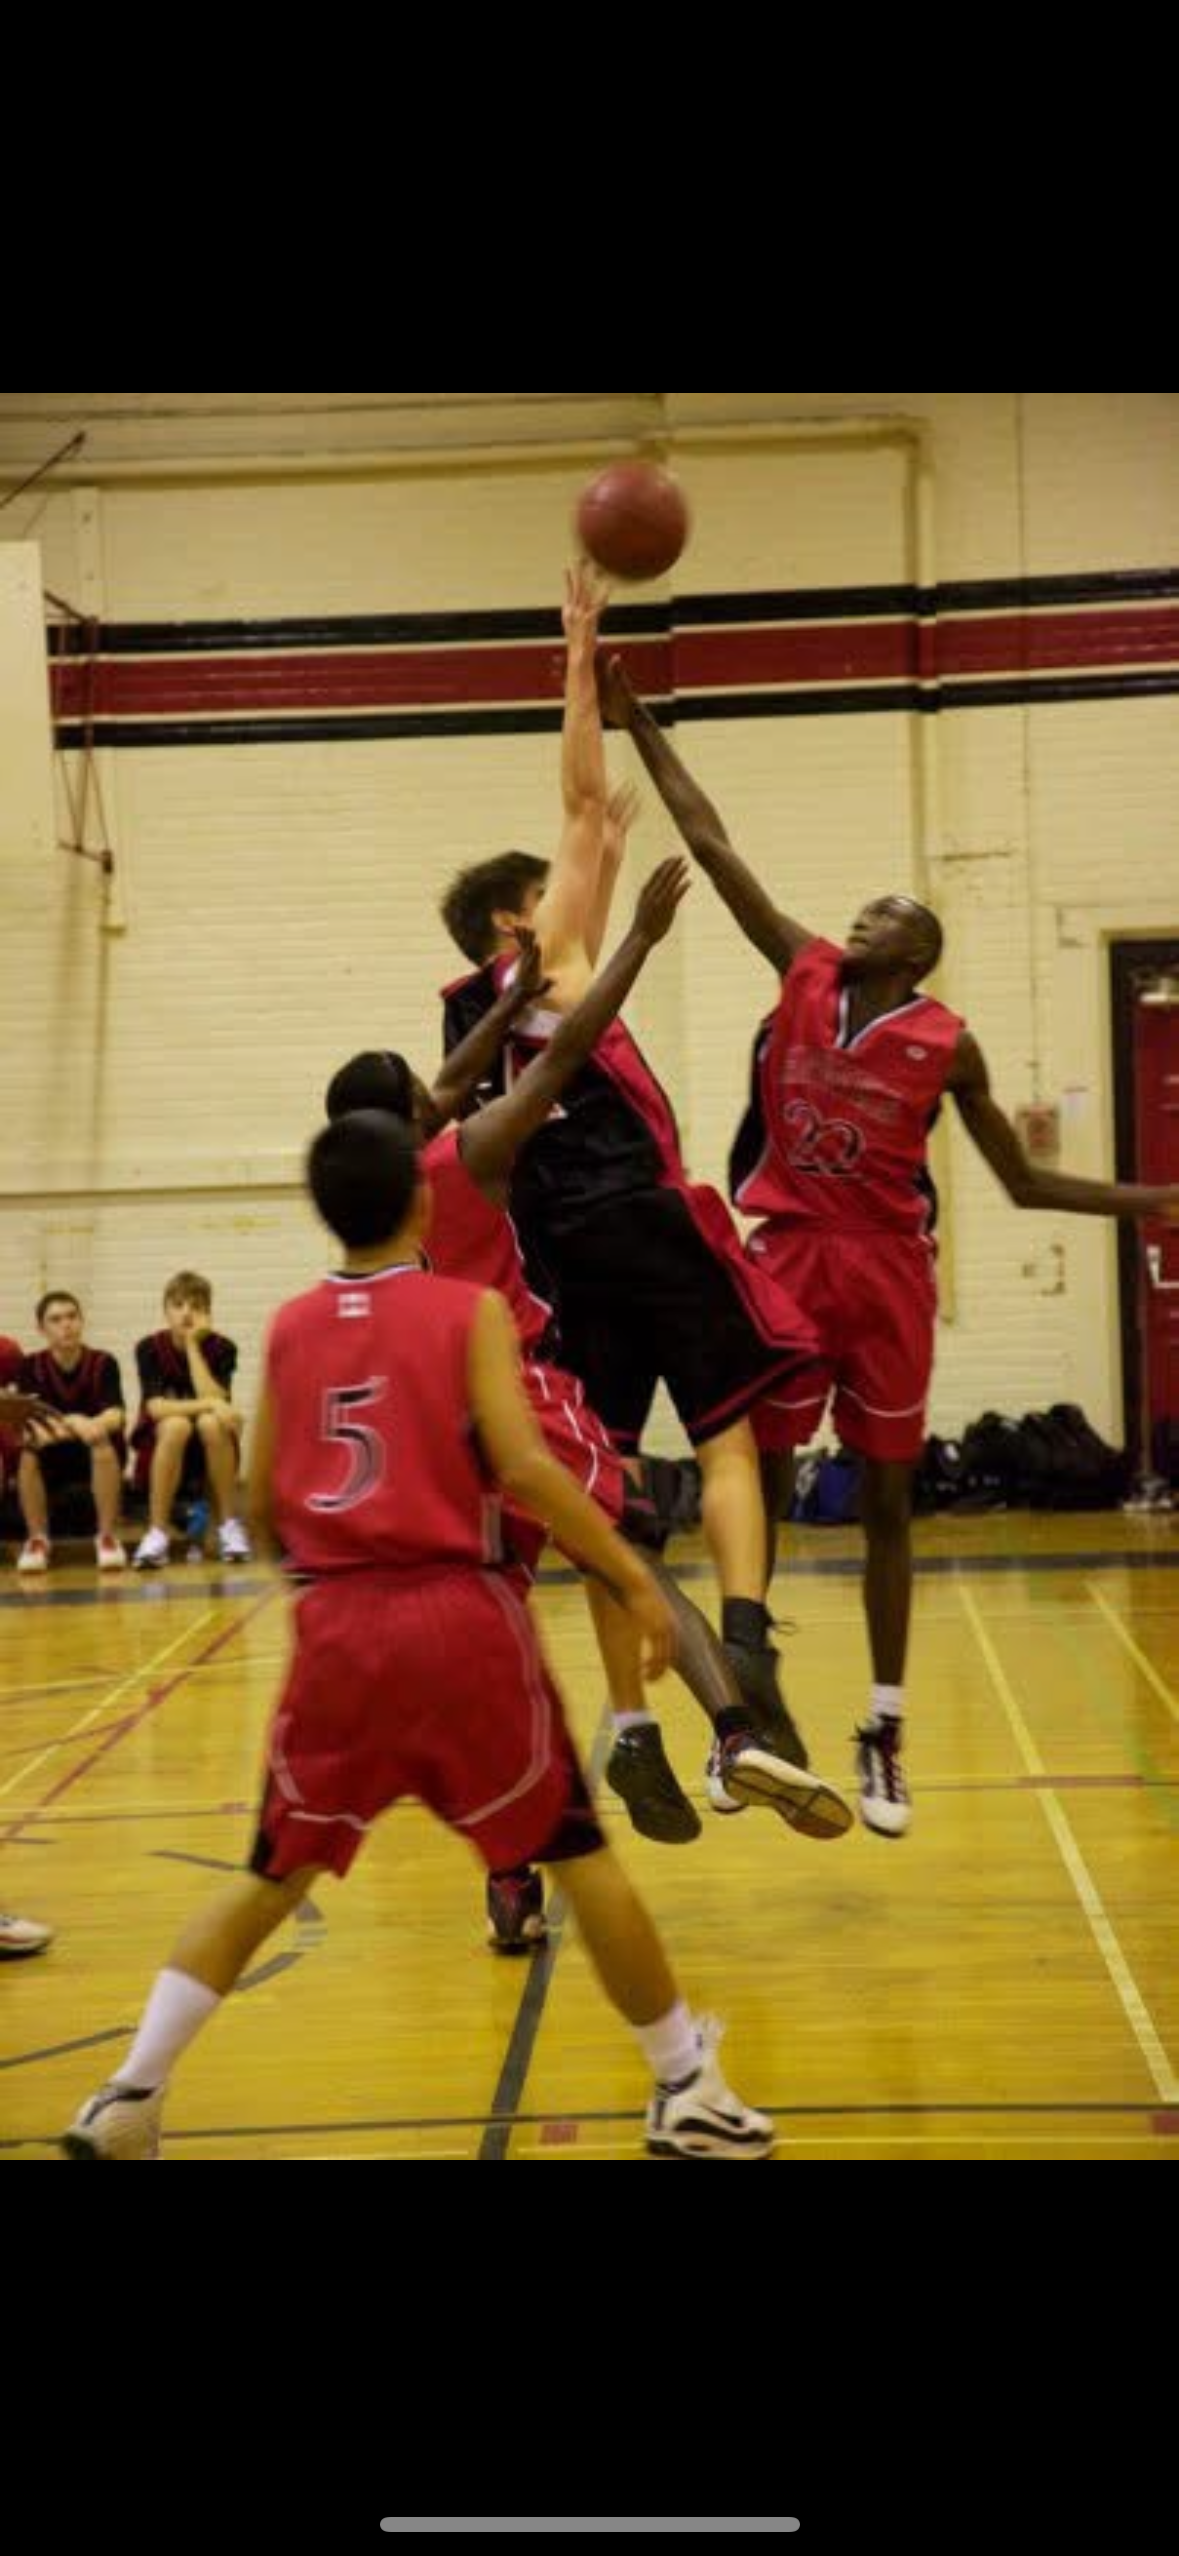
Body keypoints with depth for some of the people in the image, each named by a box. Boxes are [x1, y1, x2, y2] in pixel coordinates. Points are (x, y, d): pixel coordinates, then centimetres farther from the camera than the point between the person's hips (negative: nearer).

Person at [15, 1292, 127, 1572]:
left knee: (102, 1439, -34)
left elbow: (116, 1414, -22)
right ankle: (37, 1538, -18)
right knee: (29, 1447, -31)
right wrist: (72, 1424, -42)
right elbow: (29, 1419, -19)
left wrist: (93, 1425, -47)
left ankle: (107, 1536, -26)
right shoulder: (31, 1367, -6)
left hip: (98, 1454, -1)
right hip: (52, 1456, 1)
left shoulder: (103, 1363, -9)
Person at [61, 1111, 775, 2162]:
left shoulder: (289, 1327, 10)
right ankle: (689, 2090, 15)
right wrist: (635, 1577, -8)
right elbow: (523, 1465, -12)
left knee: (275, 1872, 16)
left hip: (336, 1626, 3)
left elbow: (262, 1505, 12)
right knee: (579, 1854, 9)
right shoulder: (470, 1309, 0)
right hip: (457, 1615, -3)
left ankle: (129, 2098, 10)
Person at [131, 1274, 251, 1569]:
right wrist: (210, 1404, -33)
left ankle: (229, 1526, -20)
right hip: (161, 1452, -1)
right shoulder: (150, 1348, -9)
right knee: (176, 1424, -34)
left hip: (210, 1455, 1)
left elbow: (215, 1400, -23)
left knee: (210, 1422, -32)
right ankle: (158, 1532, -27)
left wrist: (192, 1345, -21)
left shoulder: (222, 1348, -7)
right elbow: (156, 1407, -21)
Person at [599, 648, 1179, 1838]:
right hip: (788, 1254, 1)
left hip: (888, 1268, -1)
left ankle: (885, 1733, 13)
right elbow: (710, 843, 1)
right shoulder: (801, 971, 3)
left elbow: (1022, 1180, 7)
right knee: (757, 1481, 5)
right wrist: (638, 726, -1)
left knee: (886, 1498, 6)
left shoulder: (946, 1043, 0)